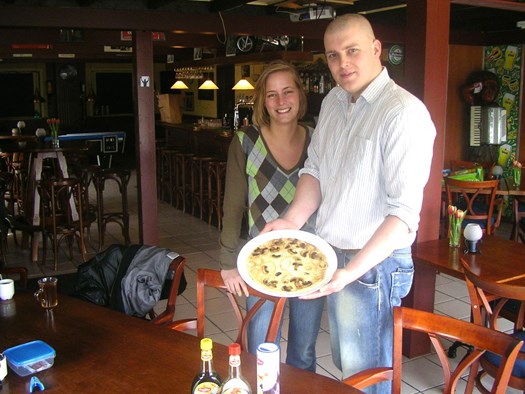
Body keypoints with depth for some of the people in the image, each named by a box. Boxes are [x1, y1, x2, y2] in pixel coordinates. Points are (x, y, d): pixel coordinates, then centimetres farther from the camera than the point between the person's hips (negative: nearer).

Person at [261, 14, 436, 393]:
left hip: (373, 263, -7)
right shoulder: (333, 102, 7)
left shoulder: (404, 113, -19)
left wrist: (351, 272, -31)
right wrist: (293, 219, -5)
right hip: (332, 258, 7)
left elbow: (404, 212, -24)